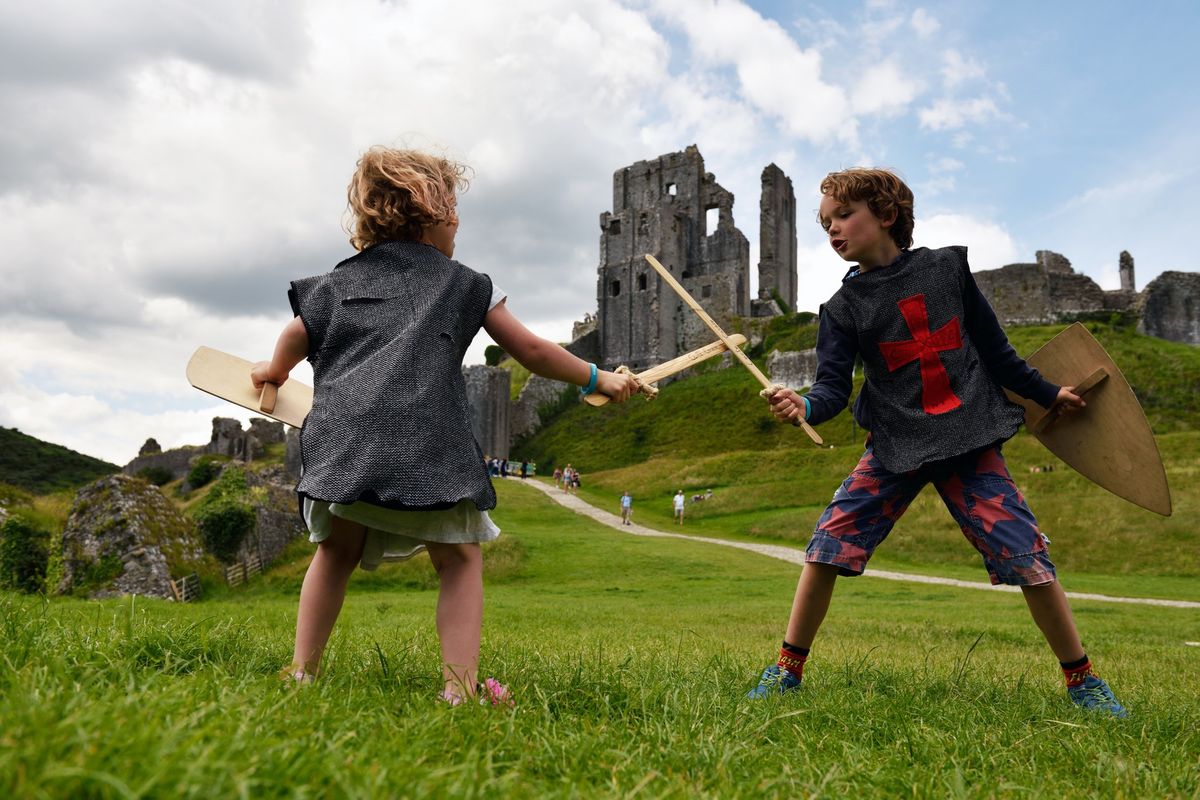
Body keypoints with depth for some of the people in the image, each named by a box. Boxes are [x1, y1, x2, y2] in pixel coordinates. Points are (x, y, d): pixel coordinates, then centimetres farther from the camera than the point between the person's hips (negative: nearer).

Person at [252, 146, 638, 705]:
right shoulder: (464, 284, 16)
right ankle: (459, 685, -3)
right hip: (428, 445, -3)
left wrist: (273, 372, 49)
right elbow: (534, 352, 17)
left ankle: (302, 671, 17)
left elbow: (294, 340, 25)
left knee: (337, 552, 17)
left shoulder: (338, 282, 22)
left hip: (342, 438, 3)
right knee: (459, 559, 6)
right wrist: (599, 380, 29)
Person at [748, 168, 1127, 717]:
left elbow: (992, 345, 12)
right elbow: (834, 386, -10)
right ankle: (788, 668, 4)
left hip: (970, 441, 0)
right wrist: (804, 406, -32)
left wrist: (1045, 393, 20)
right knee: (829, 542, -12)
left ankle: (1082, 679, 18)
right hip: (894, 449, 0)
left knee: (1026, 554, -5)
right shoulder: (843, 308, -1)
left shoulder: (947, 267, 2)